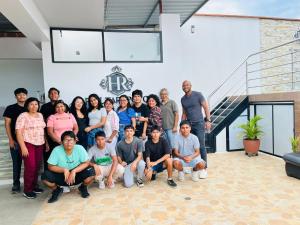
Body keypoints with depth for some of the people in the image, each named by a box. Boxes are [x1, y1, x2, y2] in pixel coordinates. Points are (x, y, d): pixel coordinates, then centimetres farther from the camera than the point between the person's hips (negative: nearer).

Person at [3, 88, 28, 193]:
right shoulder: (10, 108, 3)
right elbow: (7, 124, 1)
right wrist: (10, 139, -6)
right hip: (16, 141, -1)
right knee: (16, 163, 5)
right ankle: (16, 184, 17)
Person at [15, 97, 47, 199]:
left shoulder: (40, 115, 11)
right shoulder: (23, 116, -7)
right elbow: (18, 132, -12)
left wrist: (46, 143, 12)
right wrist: (23, 147, -18)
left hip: (39, 144, 6)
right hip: (28, 144, -5)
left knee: (37, 166, 8)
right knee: (30, 167, -7)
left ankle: (34, 186, 23)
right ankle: (27, 190, 5)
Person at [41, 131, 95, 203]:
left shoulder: (79, 148, -17)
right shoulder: (56, 150, -17)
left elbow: (86, 163, -17)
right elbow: (50, 166, -15)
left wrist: (74, 171, -30)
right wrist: (64, 170, -29)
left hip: (76, 175, 0)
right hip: (61, 176, 1)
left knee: (91, 172, -27)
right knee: (45, 176, -25)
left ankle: (83, 187, 7)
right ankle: (57, 190, 8)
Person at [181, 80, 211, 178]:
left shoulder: (198, 95, -4)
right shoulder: (183, 99, 11)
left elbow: (206, 107, -4)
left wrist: (208, 120, -12)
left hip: (199, 123, -5)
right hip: (189, 125, 5)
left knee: (201, 146, -5)